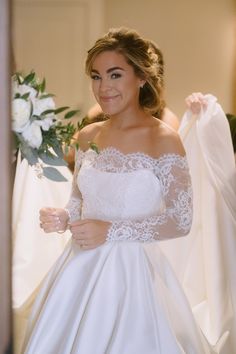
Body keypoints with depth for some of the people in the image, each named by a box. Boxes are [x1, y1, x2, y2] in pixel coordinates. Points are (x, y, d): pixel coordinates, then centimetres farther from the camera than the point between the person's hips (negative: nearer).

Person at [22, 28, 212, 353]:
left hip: (131, 269, -5)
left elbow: (181, 221, -11)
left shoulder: (163, 140, -13)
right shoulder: (88, 136, 4)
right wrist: (62, 218, -7)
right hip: (81, 266, 5)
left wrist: (111, 231, -18)